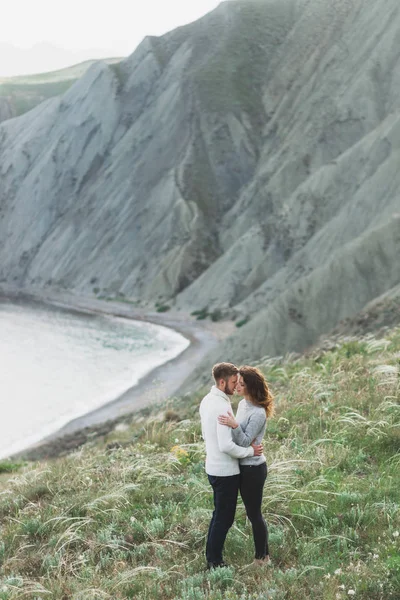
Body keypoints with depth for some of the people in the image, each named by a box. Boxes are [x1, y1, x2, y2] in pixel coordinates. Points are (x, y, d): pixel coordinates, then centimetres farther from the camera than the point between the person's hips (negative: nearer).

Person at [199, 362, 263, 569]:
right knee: (224, 517, 4)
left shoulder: (207, 401, 5)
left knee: (219, 514, 22)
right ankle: (215, 562, 14)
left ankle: (211, 557, 32)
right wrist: (250, 451, -14)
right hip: (225, 471, -10)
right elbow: (226, 446, -28)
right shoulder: (222, 406, -25)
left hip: (213, 467, 10)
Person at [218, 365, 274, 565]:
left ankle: (262, 558, 16)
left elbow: (245, 442, -23)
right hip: (243, 466, 9)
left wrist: (234, 425, -36)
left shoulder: (258, 413, -22)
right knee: (252, 513, 17)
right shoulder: (243, 404, 5)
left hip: (253, 469, -9)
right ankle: (262, 554, 29)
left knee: (255, 514, 3)